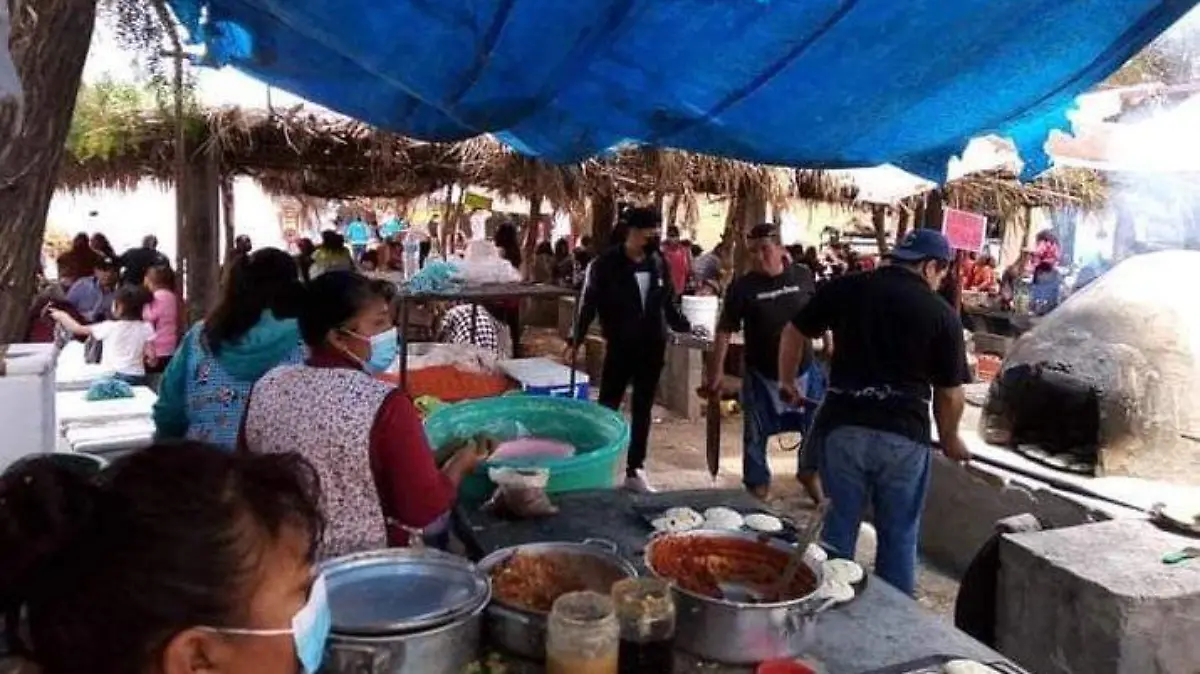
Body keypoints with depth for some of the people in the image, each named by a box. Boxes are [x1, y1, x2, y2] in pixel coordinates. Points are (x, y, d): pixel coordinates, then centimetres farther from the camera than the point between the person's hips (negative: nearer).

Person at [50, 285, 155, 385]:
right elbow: (151, 356, -1)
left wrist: (62, 316, 22)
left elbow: (78, 329, 6)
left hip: (113, 376, -3)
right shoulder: (146, 328, -2)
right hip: (137, 376, 3)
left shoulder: (110, 327, -5)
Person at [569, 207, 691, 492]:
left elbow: (669, 304, 12)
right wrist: (575, 341, -13)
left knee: (642, 410, 11)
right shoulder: (606, 264, -10)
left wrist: (688, 328, 4)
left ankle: (635, 471, 21)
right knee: (607, 407, 4)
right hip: (620, 348, -4)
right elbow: (588, 304, -8)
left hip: (652, 347, 4)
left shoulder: (658, 263, 4)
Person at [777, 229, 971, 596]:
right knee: (899, 536, 13)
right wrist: (949, 438, 20)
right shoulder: (942, 314, -2)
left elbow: (793, 333, 11)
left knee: (838, 529, 13)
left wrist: (787, 381, 27)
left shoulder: (844, 288, 3)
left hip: (842, 426, 2)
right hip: (904, 435, -1)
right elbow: (949, 392, 3)